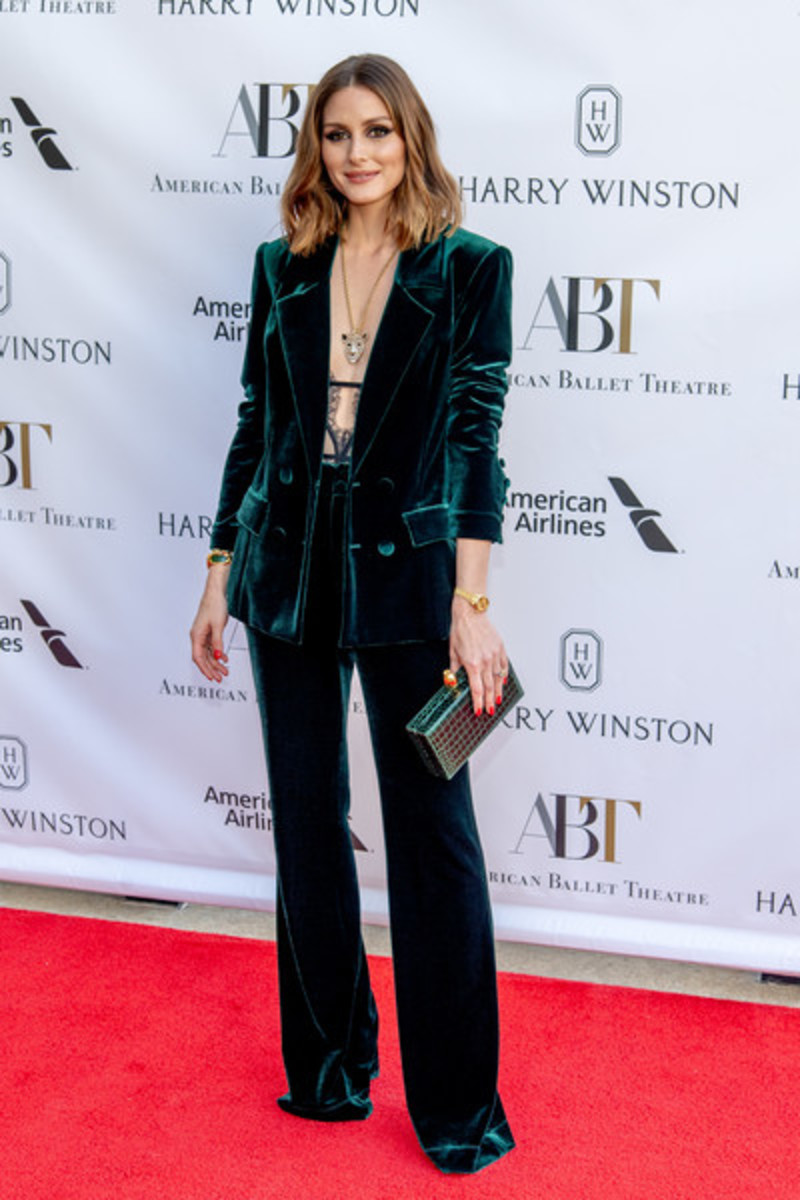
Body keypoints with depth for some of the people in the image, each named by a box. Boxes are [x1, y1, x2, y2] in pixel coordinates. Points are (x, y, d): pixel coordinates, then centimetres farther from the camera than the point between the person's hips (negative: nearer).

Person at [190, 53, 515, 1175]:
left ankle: (458, 1104, 14)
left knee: (434, 830, 1)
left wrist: (474, 601, -15)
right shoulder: (284, 267, 7)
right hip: (288, 566, 4)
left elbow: (476, 434, -9)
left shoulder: (471, 268, -3)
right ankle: (330, 1067, 28)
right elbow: (256, 426, 11)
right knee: (307, 822, 12)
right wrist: (221, 573, 9)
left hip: (405, 570, -4)